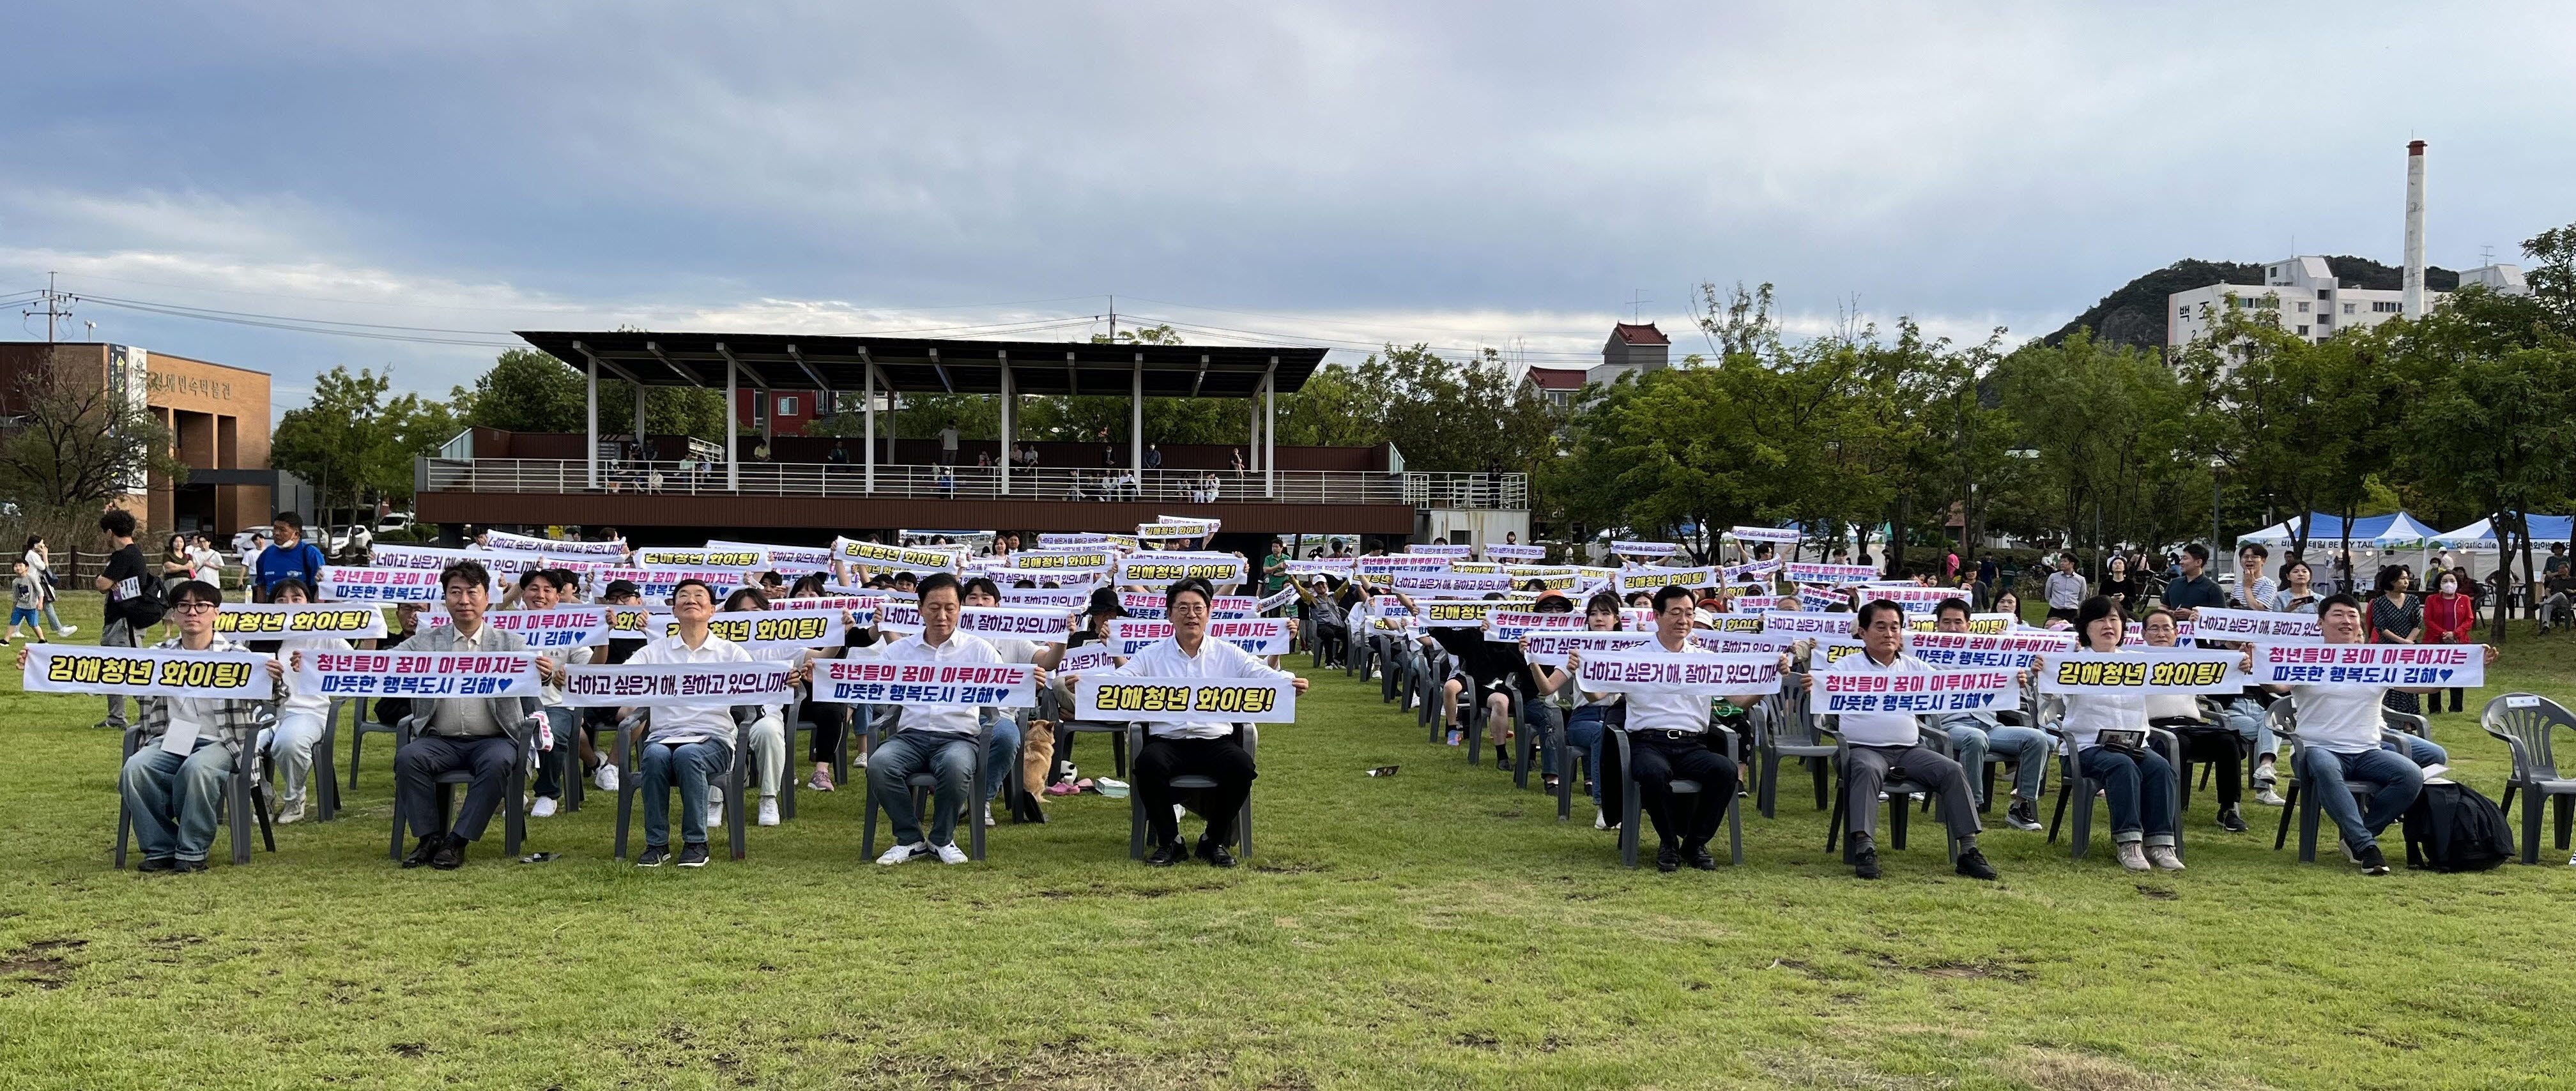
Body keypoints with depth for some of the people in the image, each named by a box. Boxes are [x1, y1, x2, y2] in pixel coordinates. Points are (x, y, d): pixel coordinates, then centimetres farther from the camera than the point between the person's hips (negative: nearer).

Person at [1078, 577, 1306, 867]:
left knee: (1242, 767, -30)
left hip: (1215, 740, 0)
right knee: (1148, 763, -33)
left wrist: (1289, 682, -26)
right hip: (1167, 740, 0)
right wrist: (1084, 683, -24)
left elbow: (1263, 675, -2)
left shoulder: (1229, 655, 11)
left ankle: (1215, 841, -5)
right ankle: (1169, 841, -10)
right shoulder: (1151, 655, 11)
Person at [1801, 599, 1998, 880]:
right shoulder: (1847, 666, 3)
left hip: (1909, 749, 4)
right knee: (1867, 769, -36)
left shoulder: (1915, 667, 15)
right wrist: (1811, 688, -36)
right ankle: (1864, 848, -40)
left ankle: (1968, 849, -14)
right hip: (1864, 748, -4)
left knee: (1953, 770, -17)